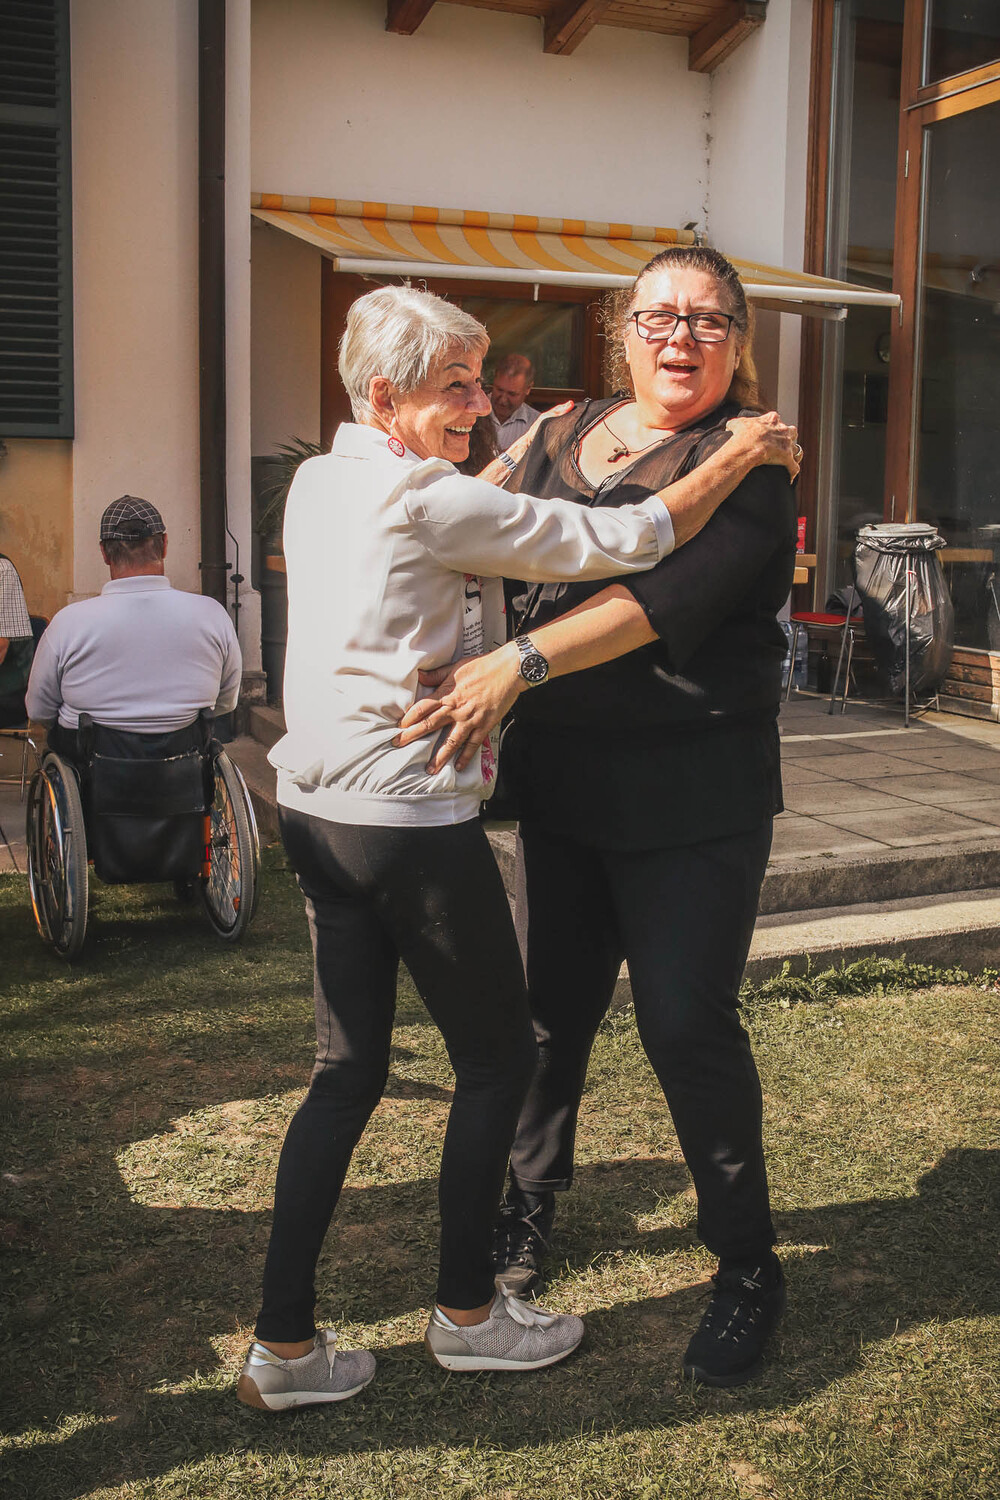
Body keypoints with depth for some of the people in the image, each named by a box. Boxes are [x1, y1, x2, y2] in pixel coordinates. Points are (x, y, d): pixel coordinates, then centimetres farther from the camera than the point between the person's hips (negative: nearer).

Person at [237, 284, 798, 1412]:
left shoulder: (319, 483, 10)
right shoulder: (428, 501, -16)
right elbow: (621, 543, -14)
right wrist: (737, 458, -3)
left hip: (317, 814, 9)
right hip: (413, 822, -8)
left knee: (348, 1069, 14)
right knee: (497, 1060, 10)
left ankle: (283, 1343, 18)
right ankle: (466, 1309, 25)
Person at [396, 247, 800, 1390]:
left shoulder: (748, 458, -9)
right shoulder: (567, 434, 10)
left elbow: (668, 593, -24)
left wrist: (513, 664, -33)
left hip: (692, 792, -5)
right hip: (562, 777, 5)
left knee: (687, 1022, -2)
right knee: (552, 1001, 14)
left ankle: (747, 1267, 19)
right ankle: (529, 1200, 38)